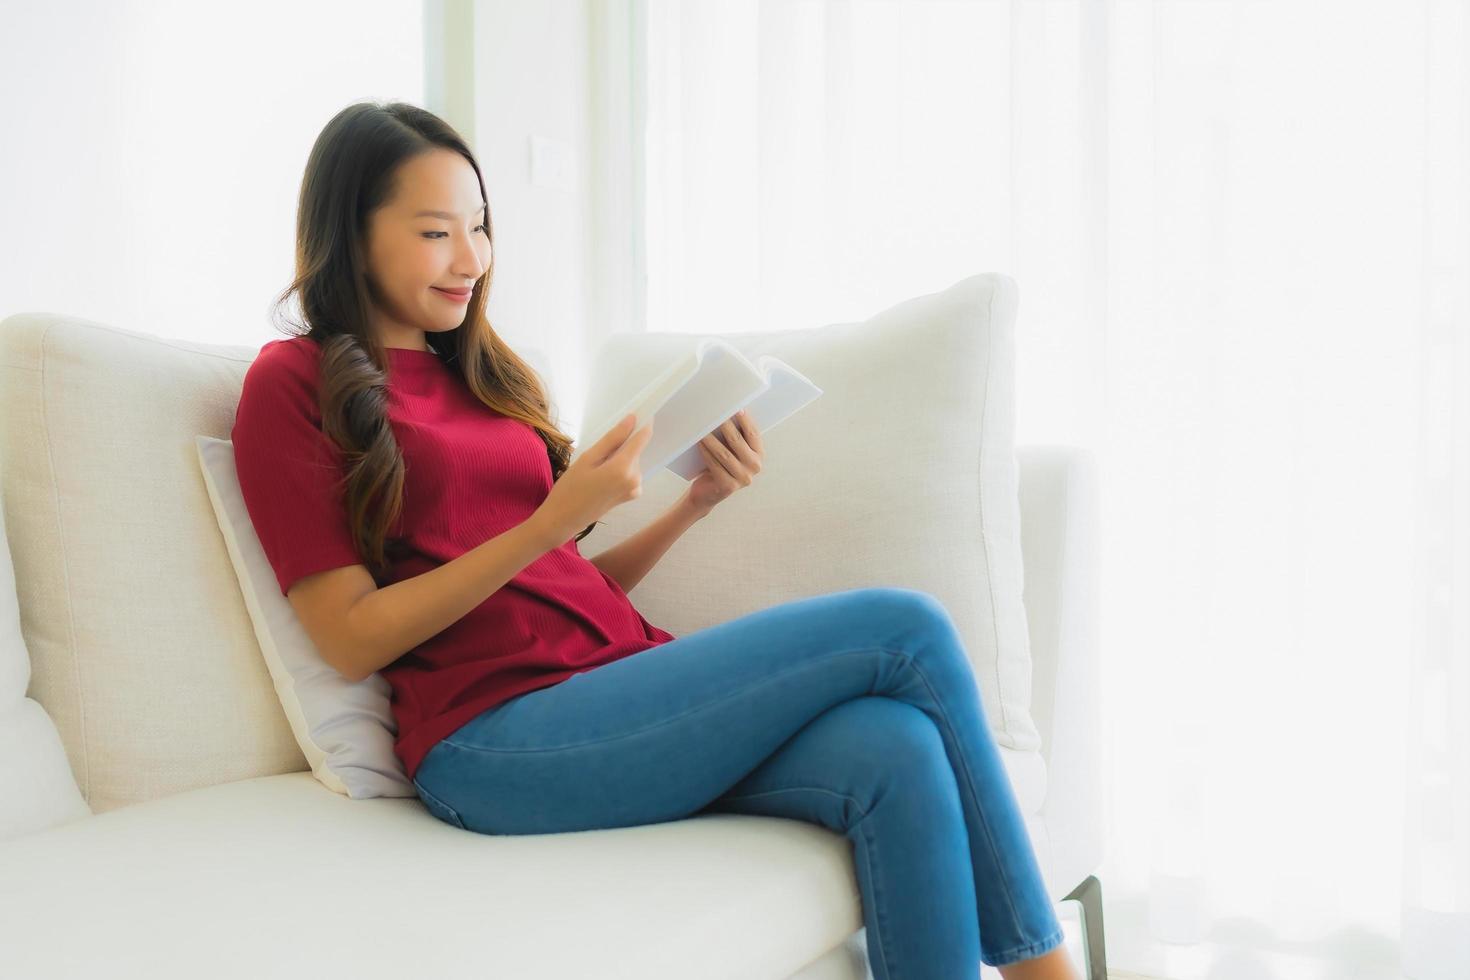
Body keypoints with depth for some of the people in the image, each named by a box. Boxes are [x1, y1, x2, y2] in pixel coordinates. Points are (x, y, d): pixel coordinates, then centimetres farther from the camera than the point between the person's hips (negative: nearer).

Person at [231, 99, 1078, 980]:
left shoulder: (488, 375, 22)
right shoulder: (294, 383, 4)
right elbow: (352, 640, -6)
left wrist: (695, 504, 3)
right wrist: (555, 520, -14)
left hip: (622, 680, 6)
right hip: (502, 734, -6)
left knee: (896, 751, -24)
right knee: (905, 630, -17)